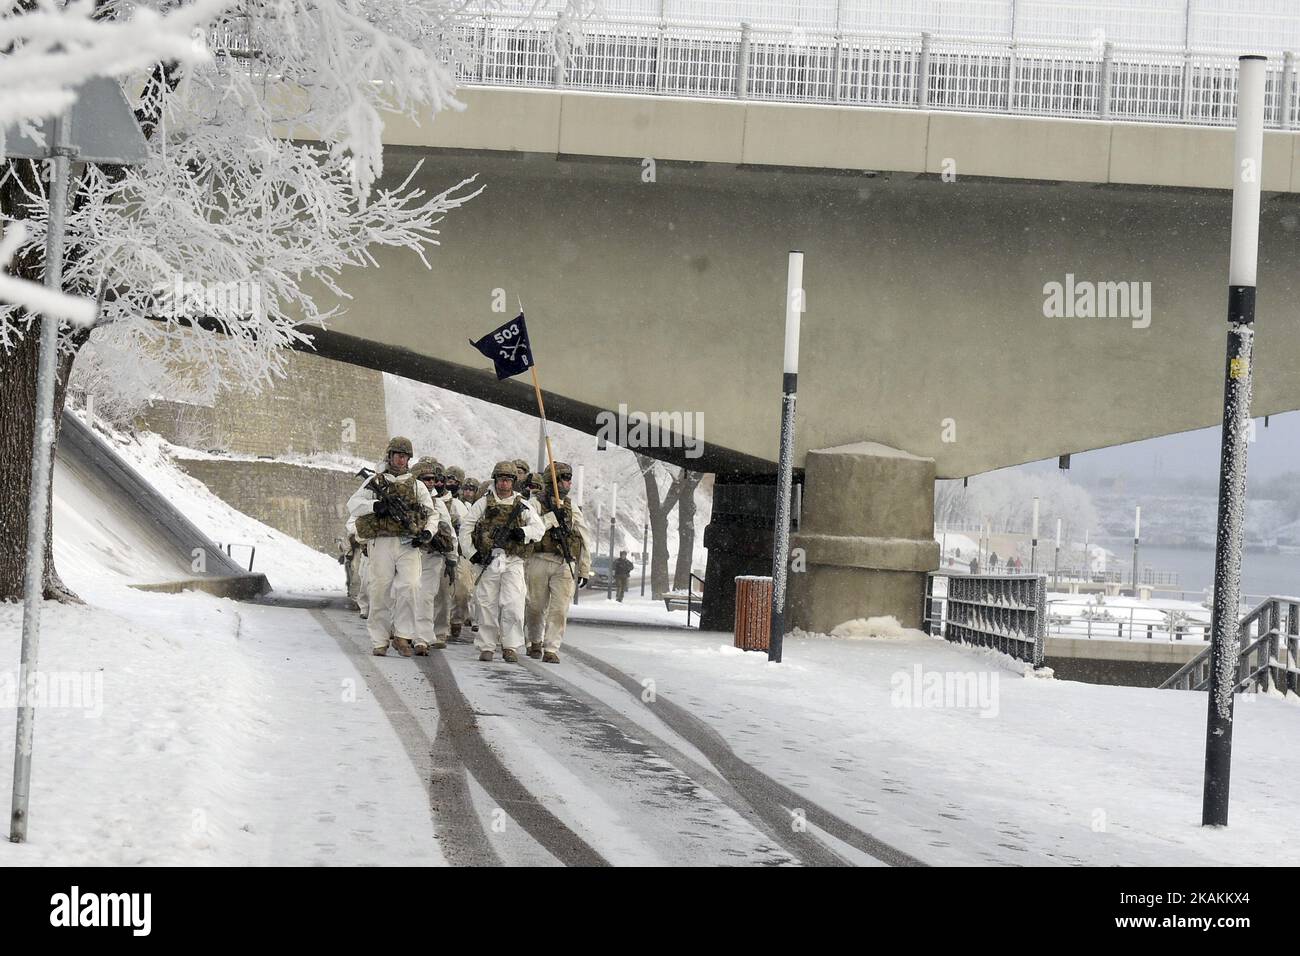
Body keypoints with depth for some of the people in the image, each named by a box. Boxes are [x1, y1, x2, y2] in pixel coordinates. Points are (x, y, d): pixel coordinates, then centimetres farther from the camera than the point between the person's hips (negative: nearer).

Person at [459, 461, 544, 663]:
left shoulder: (522, 506, 11)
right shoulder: (484, 503, 8)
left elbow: (539, 528, 4)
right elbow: (465, 527, 6)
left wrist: (523, 532, -16)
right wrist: (472, 553, -3)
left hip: (513, 562, 0)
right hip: (488, 561, 0)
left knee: (513, 605, -10)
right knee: (487, 605, 1)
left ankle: (511, 647, -5)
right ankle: (486, 647, 9)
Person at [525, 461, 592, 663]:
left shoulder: (572, 507, 13)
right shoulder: (535, 503, 0)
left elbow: (585, 539, 14)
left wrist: (584, 570, 11)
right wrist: (552, 518, -18)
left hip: (565, 565, 2)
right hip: (539, 562, -2)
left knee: (559, 610, -8)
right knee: (536, 607, 9)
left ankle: (551, 650, -7)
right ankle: (535, 642, 30)